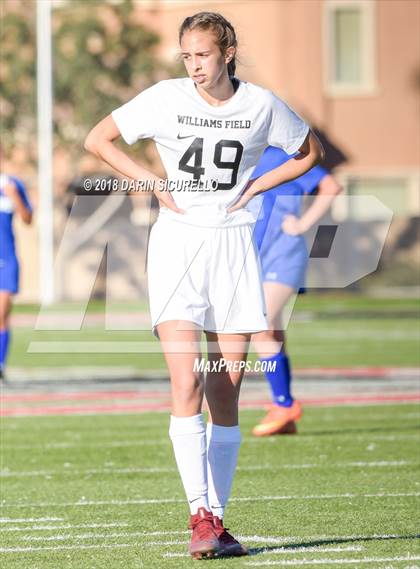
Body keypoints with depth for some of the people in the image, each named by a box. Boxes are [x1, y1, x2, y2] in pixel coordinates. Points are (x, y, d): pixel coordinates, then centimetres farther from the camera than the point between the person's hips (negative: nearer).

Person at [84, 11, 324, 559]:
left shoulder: (261, 104, 0)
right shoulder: (166, 98, -3)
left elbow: (311, 152, 16)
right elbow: (97, 139, 6)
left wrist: (255, 187, 3)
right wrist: (154, 182, -2)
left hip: (232, 247, 2)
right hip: (177, 244, -2)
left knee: (226, 397, 3)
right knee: (187, 385, -16)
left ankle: (218, 519, 10)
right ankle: (200, 515, -17)